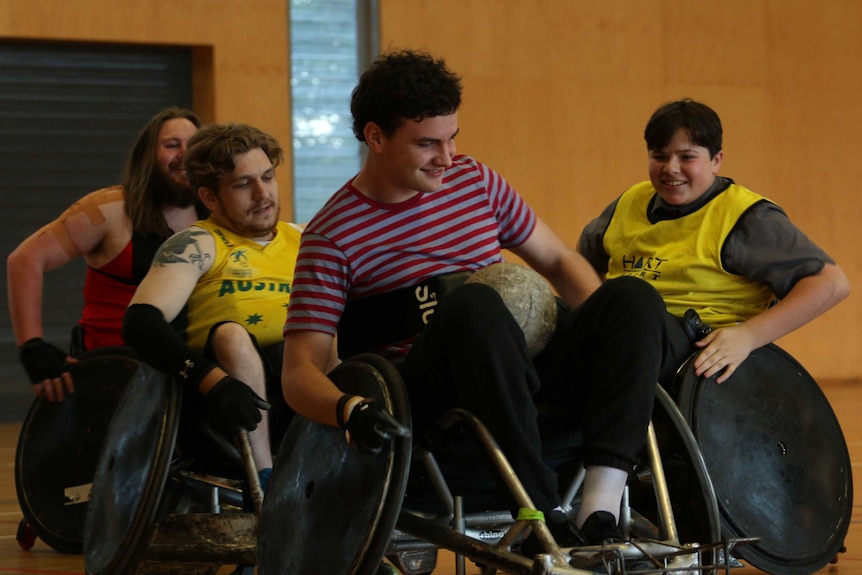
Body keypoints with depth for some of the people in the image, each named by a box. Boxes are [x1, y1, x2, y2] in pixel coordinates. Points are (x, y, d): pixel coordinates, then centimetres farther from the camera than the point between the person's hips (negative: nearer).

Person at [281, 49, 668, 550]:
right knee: (473, 304, -37)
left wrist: (606, 331, 1)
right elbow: (299, 371, -8)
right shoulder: (332, 236, -2)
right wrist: (349, 410, -31)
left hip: (519, 371, 6)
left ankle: (600, 511, -34)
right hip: (425, 399, -5)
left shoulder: (476, 181, 14)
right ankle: (540, 515, -38)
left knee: (635, 296, -19)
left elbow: (558, 261, 22)